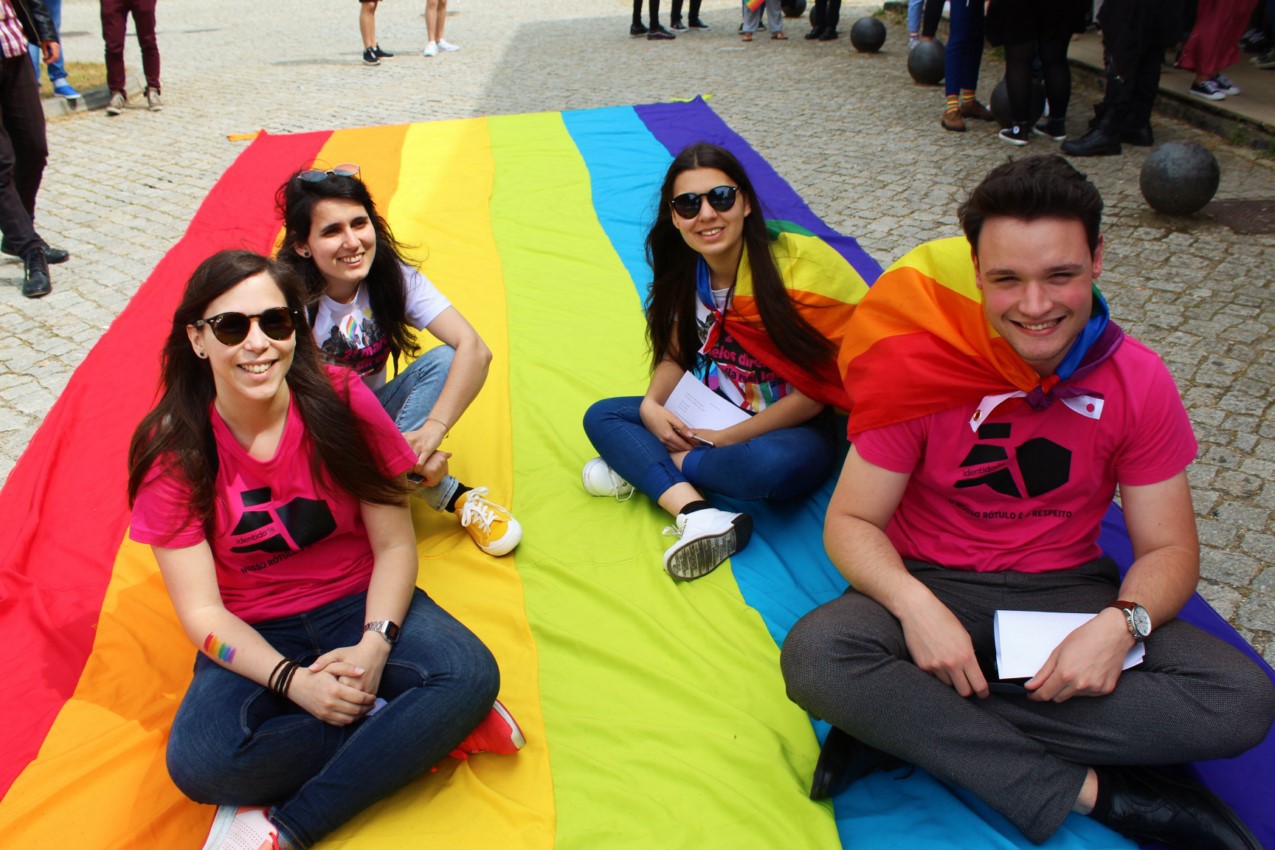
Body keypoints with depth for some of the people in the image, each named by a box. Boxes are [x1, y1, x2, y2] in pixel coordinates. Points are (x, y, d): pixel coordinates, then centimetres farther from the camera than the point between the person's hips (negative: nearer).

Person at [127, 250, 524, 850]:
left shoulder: (341, 401, -11)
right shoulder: (173, 449, -12)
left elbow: (395, 544, -8)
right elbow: (202, 610, -11)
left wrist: (375, 644, -25)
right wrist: (291, 680, -26)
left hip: (359, 603, 1)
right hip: (254, 636, 0)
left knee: (471, 675, -28)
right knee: (198, 762, -30)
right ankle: (414, 731, -15)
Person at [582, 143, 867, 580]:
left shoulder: (792, 269, -21)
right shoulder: (686, 273, -3)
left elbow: (812, 392, -18)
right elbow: (676, 354, 8)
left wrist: (726, 438, -17)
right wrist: (652, 405, -13)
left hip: (791, 429, -6)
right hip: (712, 418, 6)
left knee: (771, 463, -41)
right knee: (600, 416, -9)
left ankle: (642, 468, -14)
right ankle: (697, 513, -30)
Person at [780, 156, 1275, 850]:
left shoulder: (1138, 381, -7)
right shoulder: (922, 365, -14)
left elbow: (1168, 547, -2)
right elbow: (851, 521, -11)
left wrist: (1121, 622, -25)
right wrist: (914, 603, -32)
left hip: (1069, 589, 3)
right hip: (933, 585, -2)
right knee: (814, 655, -33)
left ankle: (912, 727, -24)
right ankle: (1090, 789, -23)